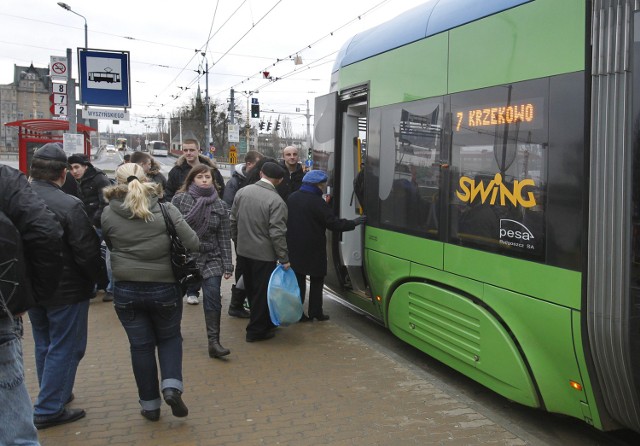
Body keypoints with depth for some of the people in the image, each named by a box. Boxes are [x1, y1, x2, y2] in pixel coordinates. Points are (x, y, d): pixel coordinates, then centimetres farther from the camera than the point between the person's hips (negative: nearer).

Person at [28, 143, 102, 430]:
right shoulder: (69, 206, -23)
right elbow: (88, 252, -21)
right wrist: (94, 278, -2)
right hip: (66, 290, -7)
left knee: (44, 345, 22)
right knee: (64, 348, 6)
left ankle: (56, 394, 37)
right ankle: (48, 410, 11)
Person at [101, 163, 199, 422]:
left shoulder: (108, 214, -7)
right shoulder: (166, 210, -11)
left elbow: (110, 246, 7)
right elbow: (193, 243, -11)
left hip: (126, 290, 1)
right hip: (165, 288, -1)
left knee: (140, 346, 13)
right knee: (169, 338, 20)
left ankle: (150, 404, 21)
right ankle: (171, 385, 0)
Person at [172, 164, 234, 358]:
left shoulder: (219, 205, 3)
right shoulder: (180, 199, -3)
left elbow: (224, 237, 3)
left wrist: (227, 265, 0)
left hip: (211, 258, 0)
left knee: (213, 296, -12)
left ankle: (214, 342, -6)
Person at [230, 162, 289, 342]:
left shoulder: (242, 192, 0)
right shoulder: (276, 201, -19)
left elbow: (233, 220, 9)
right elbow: (277, 233, -21)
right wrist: (284, 258, -13)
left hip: (243, 250, 7)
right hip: (264, 254, -7)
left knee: (251, 289, 19)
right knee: (262, 292, 6)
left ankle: (264, 322, 35)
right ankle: (256, 330, 15)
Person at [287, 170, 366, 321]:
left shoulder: (292, 197, 5)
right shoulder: (317, 202, -18)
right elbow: (334, 223, -18)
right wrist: (354, 223, -7)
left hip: (294, 248, 6)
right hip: (313, 249, -6)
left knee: (298, 280, 12)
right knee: (317, 281, 10)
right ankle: (315, 312, 14)